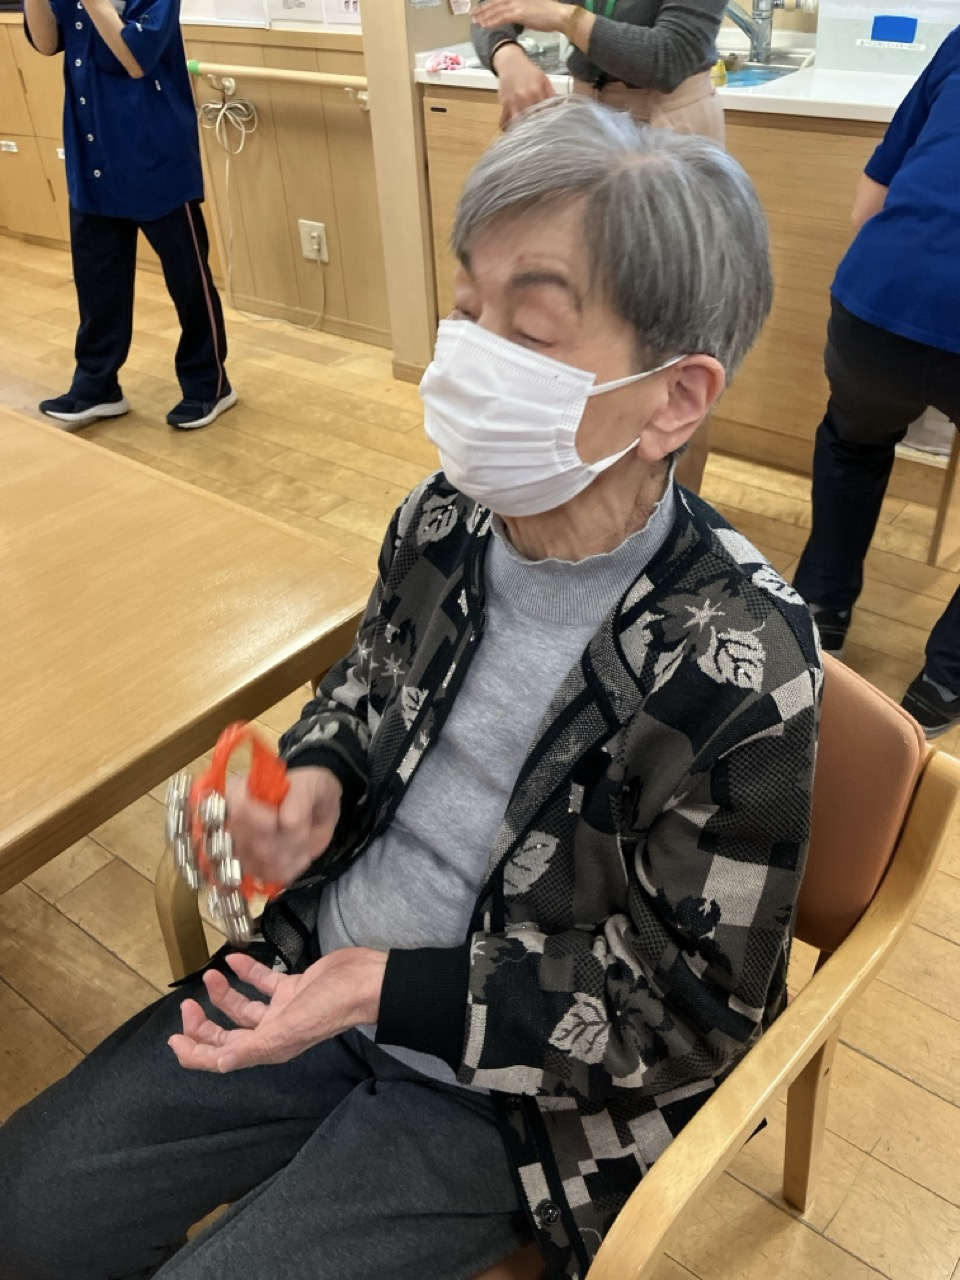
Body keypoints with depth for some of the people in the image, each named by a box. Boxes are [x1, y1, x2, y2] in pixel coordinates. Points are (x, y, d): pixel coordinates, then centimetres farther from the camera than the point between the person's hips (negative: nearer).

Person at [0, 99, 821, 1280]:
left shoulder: (738, 671, -28)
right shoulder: (446, 521, -10)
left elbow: (693, 1005, -17)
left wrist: (384, 989, -21)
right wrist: (319, 777, -12)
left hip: (499, 1086, -4)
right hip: (316, 974, 5)